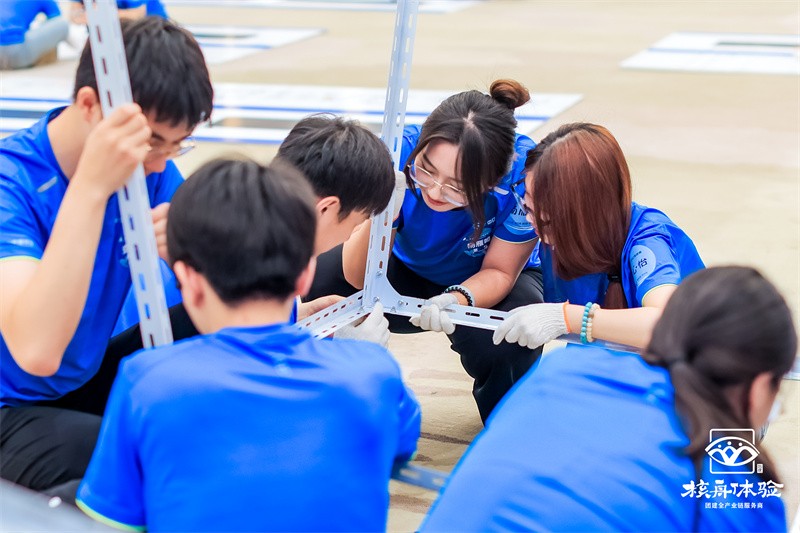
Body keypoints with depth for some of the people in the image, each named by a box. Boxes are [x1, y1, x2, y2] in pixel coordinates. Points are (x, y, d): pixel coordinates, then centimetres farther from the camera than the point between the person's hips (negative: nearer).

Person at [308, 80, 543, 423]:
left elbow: (499, 271, -19)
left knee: (507, 339, -36)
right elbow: (358, 278, -25)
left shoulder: (524, 173, -34)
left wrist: (457, 300, -42)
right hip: (409, 272, 2)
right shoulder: (399, 153, -29)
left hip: (486, 285, -2)